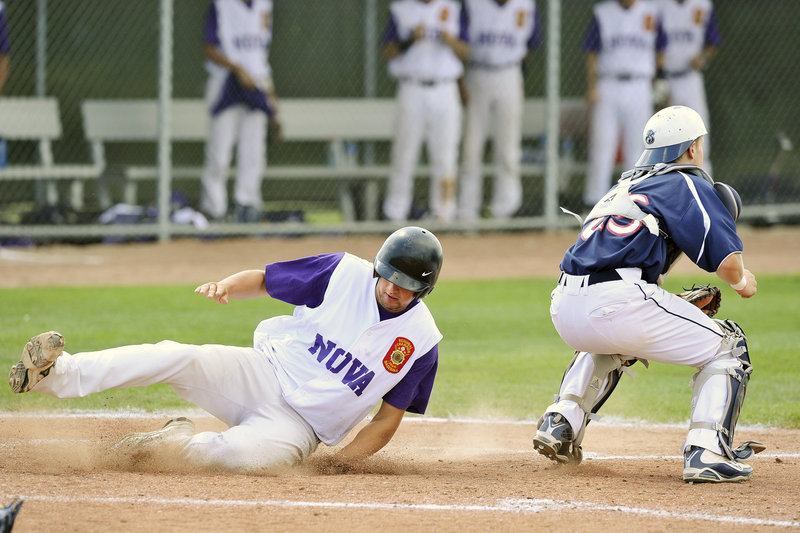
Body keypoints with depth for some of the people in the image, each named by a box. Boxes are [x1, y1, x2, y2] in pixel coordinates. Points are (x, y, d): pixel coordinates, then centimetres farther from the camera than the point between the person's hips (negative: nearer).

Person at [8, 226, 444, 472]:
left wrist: (347, 458, -14)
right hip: (260, 373, 1)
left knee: (245, 453, -37)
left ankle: (175, 443, -8)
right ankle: (54, 374, -30)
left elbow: (388, 419, 1)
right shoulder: (345, 274, -4)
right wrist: (228, 286, -18)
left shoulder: (421, 340, -5)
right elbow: (264, 279, 4)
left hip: (298, 428, -1)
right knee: (179, 359, -29)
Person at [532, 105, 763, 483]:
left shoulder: (626, 185, 30)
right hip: (618, 304, -7)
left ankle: (560, 422, 22)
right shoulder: (688, 184, 8)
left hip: (565, 310, 7)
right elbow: (726, 259, -4)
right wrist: (741, 281, 19)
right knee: (726, 345, 10)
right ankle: (706, 452, -7)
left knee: (610, 344, 42)